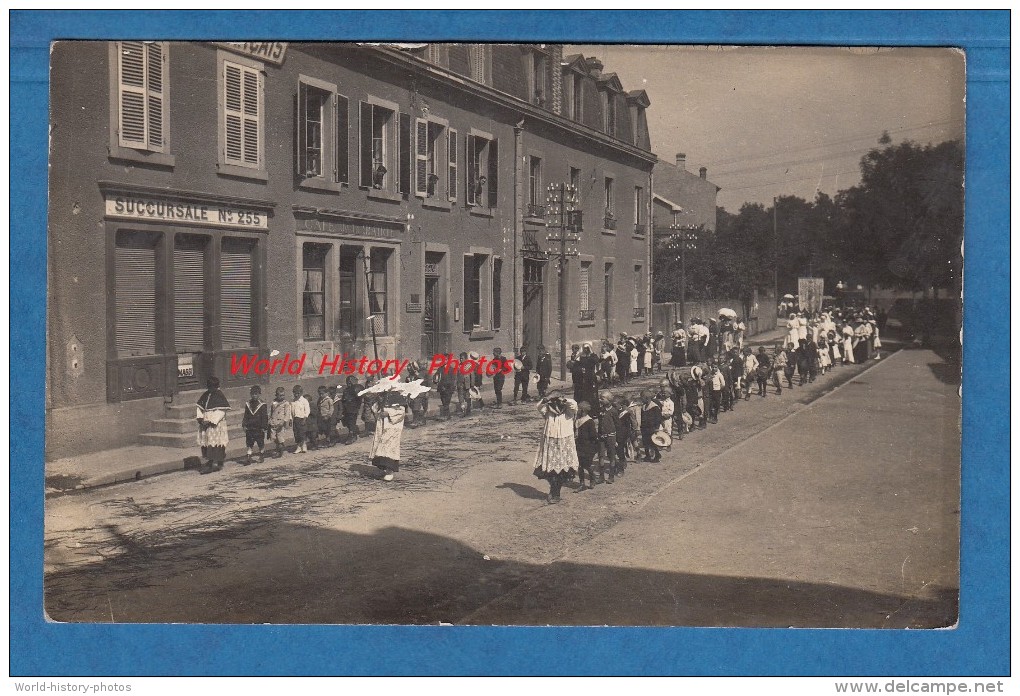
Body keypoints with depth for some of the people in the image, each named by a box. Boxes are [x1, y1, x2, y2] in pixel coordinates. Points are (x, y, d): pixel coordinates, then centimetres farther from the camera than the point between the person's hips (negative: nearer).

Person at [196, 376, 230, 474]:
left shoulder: (219, 396, -9)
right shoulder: (205, 395, 10)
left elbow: (221, 411, -14)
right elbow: (199, 407, 15)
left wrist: (211, 421, -18)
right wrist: (200, 417, -2)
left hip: (216, 425, -7)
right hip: (205, 424, 7)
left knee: (215, 444, -8)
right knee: (206, 442, 7)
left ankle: (217, 463, -5)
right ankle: (209, 461, 15)